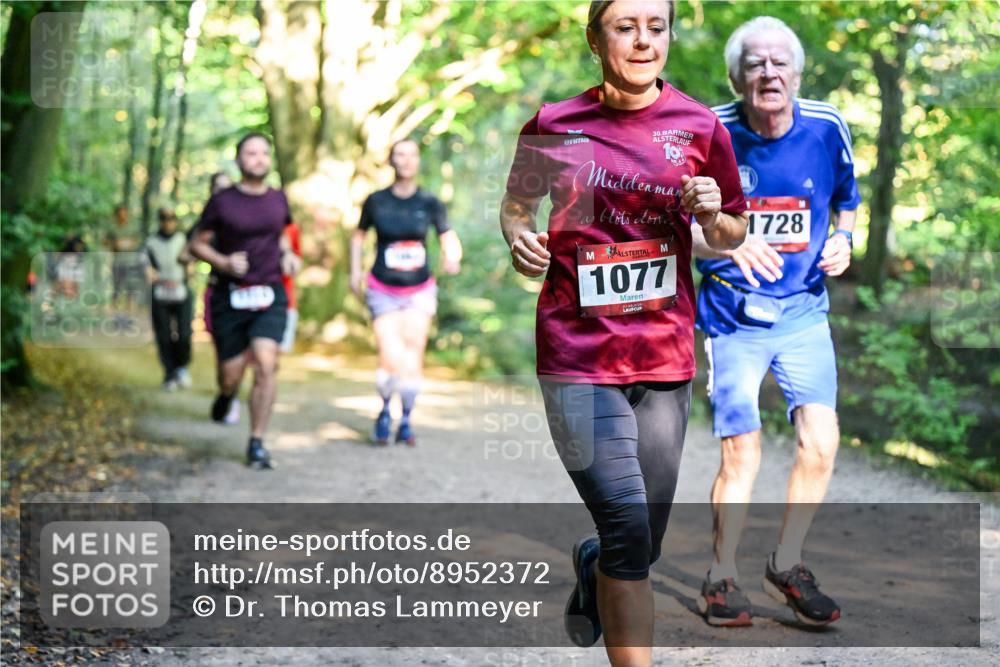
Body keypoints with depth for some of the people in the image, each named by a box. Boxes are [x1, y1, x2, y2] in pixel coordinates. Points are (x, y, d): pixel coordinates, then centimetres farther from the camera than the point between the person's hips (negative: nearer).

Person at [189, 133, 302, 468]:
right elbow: (197, 244, 4)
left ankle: (257, 443, -8)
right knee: (232, 375, 0)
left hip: (270, 294, 1)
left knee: (266, 363, -18)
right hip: (230, 296, -1)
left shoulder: (278, 199, 8)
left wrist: (288, 255, 8)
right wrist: (224, 262, -13)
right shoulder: (222, 202, -2)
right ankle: (226, 393, 41)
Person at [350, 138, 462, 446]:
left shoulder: (429, 203, -2)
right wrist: (355, 271, 6)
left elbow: (448, 237, -1)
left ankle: (406, 421, 15)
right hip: (382, 291, -1)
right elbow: (359, 235, 14)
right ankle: (385, 411, 16)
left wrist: (452, 257, -23)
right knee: (391, 358, -12)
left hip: (419, 291, 1)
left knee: (413, 357, -3)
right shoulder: (376, 201, -2)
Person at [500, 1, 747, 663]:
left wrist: (714, 215, -8)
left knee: (641, 548, 12)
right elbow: (515, 205, 15)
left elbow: (732, 238, 14)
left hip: (666, 358, 3)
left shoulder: (700, 126, 4)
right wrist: (519, 239, -7)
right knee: (629, 535, -15)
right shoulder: (554, 124, 0)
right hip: (578, 359, -3)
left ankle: (591, 567, 47)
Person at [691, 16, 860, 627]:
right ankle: (723, 579, 16)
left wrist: (841, 240, -4)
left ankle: (788, 566, 13)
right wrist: (729, 244, -26)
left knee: (821, 442, -8)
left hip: (804, 309, 3)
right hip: (733, 315, -2)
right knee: (742, 453, -3)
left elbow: (846, 198, 17)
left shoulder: (827, 129, -3)